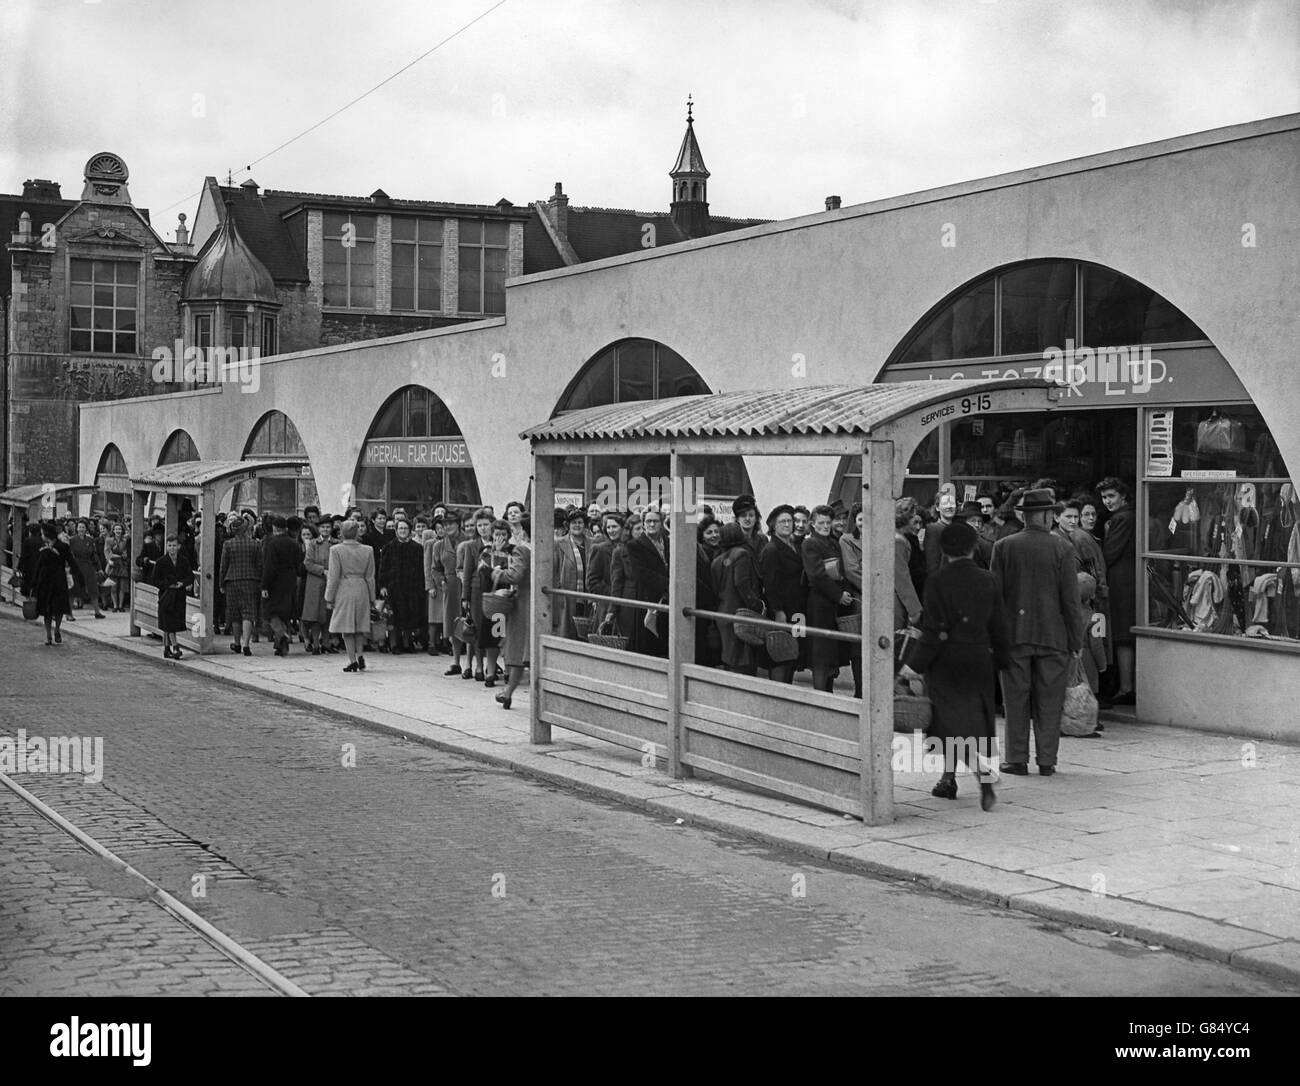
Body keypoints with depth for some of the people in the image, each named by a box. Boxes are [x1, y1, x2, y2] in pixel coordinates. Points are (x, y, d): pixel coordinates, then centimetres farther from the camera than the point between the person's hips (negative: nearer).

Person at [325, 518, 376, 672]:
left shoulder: (336, 550, -8)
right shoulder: (368, 550, 0)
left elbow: (333, 576, -8)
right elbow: (370, 577, 5)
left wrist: (329, 597, 0)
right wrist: (372, 597, 12)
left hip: (344, 590, -3)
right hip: (362, 590, 3)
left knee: (347, 628, 5)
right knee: (359, 626, 17)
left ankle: (352, 660, 3)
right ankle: (359, 655, 4)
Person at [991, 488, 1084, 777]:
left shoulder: (1003, 547, -1)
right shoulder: (1062, 548, -5)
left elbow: (995, 594, 1)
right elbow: (1071, 599, -4)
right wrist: (1076, 640, 3)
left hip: (1014, 635, 1)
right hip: (1053, 636, -1)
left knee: (1016, 699, 6)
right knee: (1049, 701, 7)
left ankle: (1017, 760, 8)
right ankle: (1046, 761, 9)